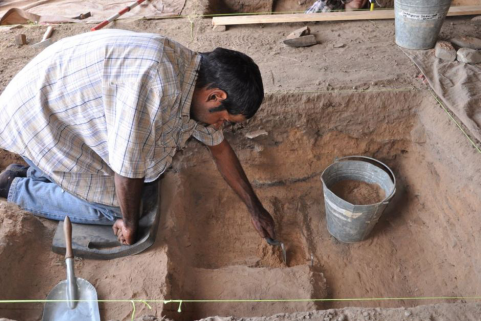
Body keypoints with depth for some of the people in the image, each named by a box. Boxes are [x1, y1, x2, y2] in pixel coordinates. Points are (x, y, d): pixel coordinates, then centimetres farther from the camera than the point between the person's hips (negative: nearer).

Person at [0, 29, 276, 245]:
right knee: (117, 206, -9)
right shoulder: (154, 80, -37)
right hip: (34, 113, -8)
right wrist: (130, 224, -10)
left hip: (67, 107, 8)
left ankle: (41, 171, 23)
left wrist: (256, 209, 9)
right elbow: (129, 165, -29)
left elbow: (220, 147, 4)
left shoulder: (194, 78, -6)